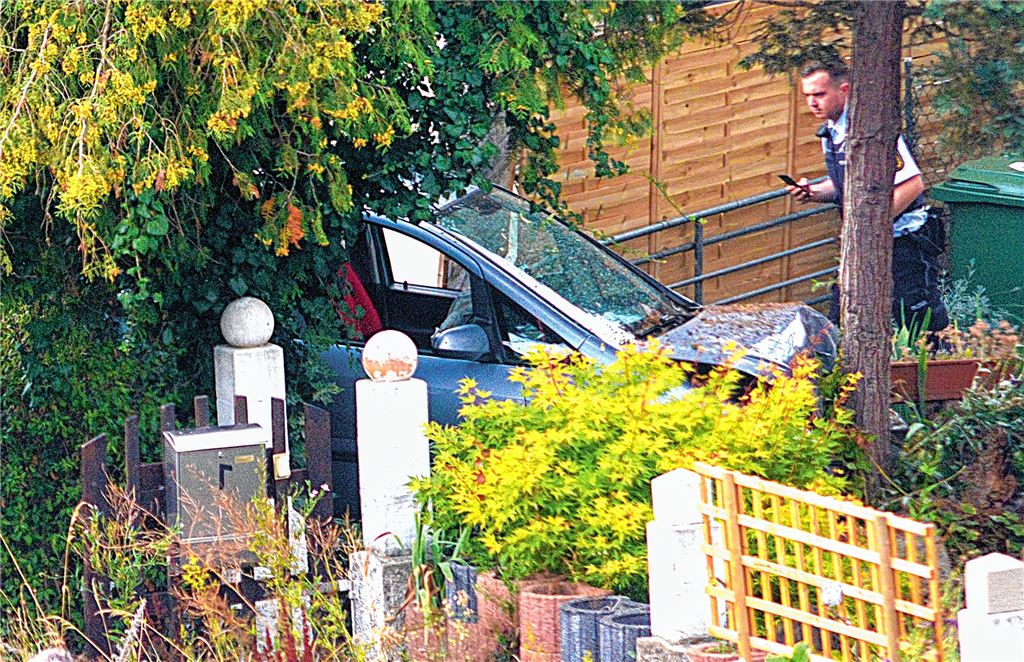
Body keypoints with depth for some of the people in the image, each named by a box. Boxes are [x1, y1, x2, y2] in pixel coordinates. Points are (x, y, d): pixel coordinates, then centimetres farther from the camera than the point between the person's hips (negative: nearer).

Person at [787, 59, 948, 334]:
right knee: (837, 325, 6)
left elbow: (912, 185, -22)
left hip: (904, 242, -9)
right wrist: (813, 193, 2)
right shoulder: (830, 134, 10)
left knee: (925, 328, -5)